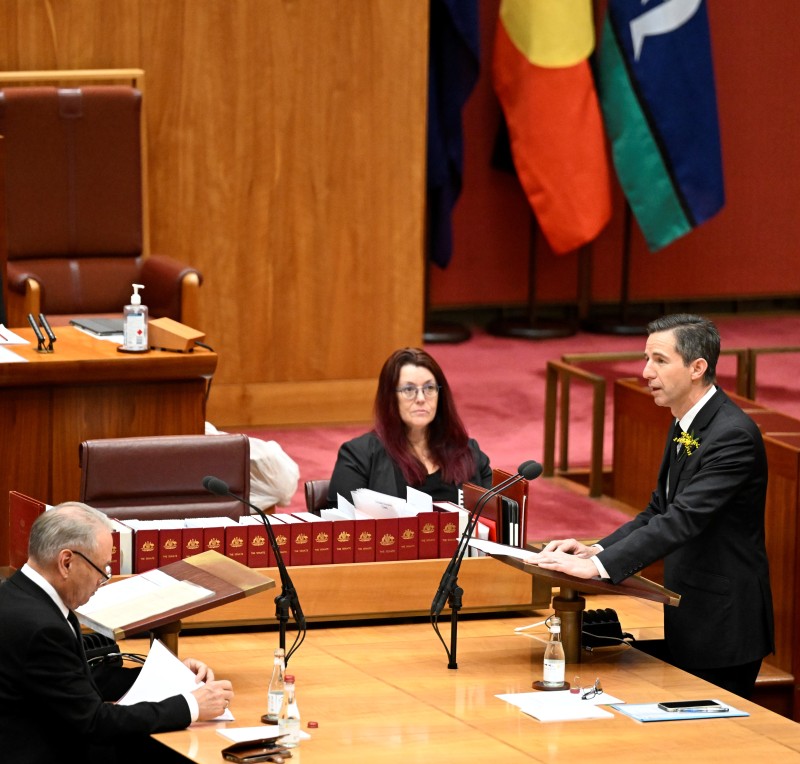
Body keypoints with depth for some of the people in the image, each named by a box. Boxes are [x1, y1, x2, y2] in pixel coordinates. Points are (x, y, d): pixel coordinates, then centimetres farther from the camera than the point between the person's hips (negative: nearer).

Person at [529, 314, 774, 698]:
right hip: (687, 617, 9)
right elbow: (659, 511, 15)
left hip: (722, 628, -9)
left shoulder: (733, 435, -21)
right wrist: (596, 550, -2)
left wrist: (597, 566, -35)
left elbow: (684, 519, -30)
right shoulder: (686, 427, 11)